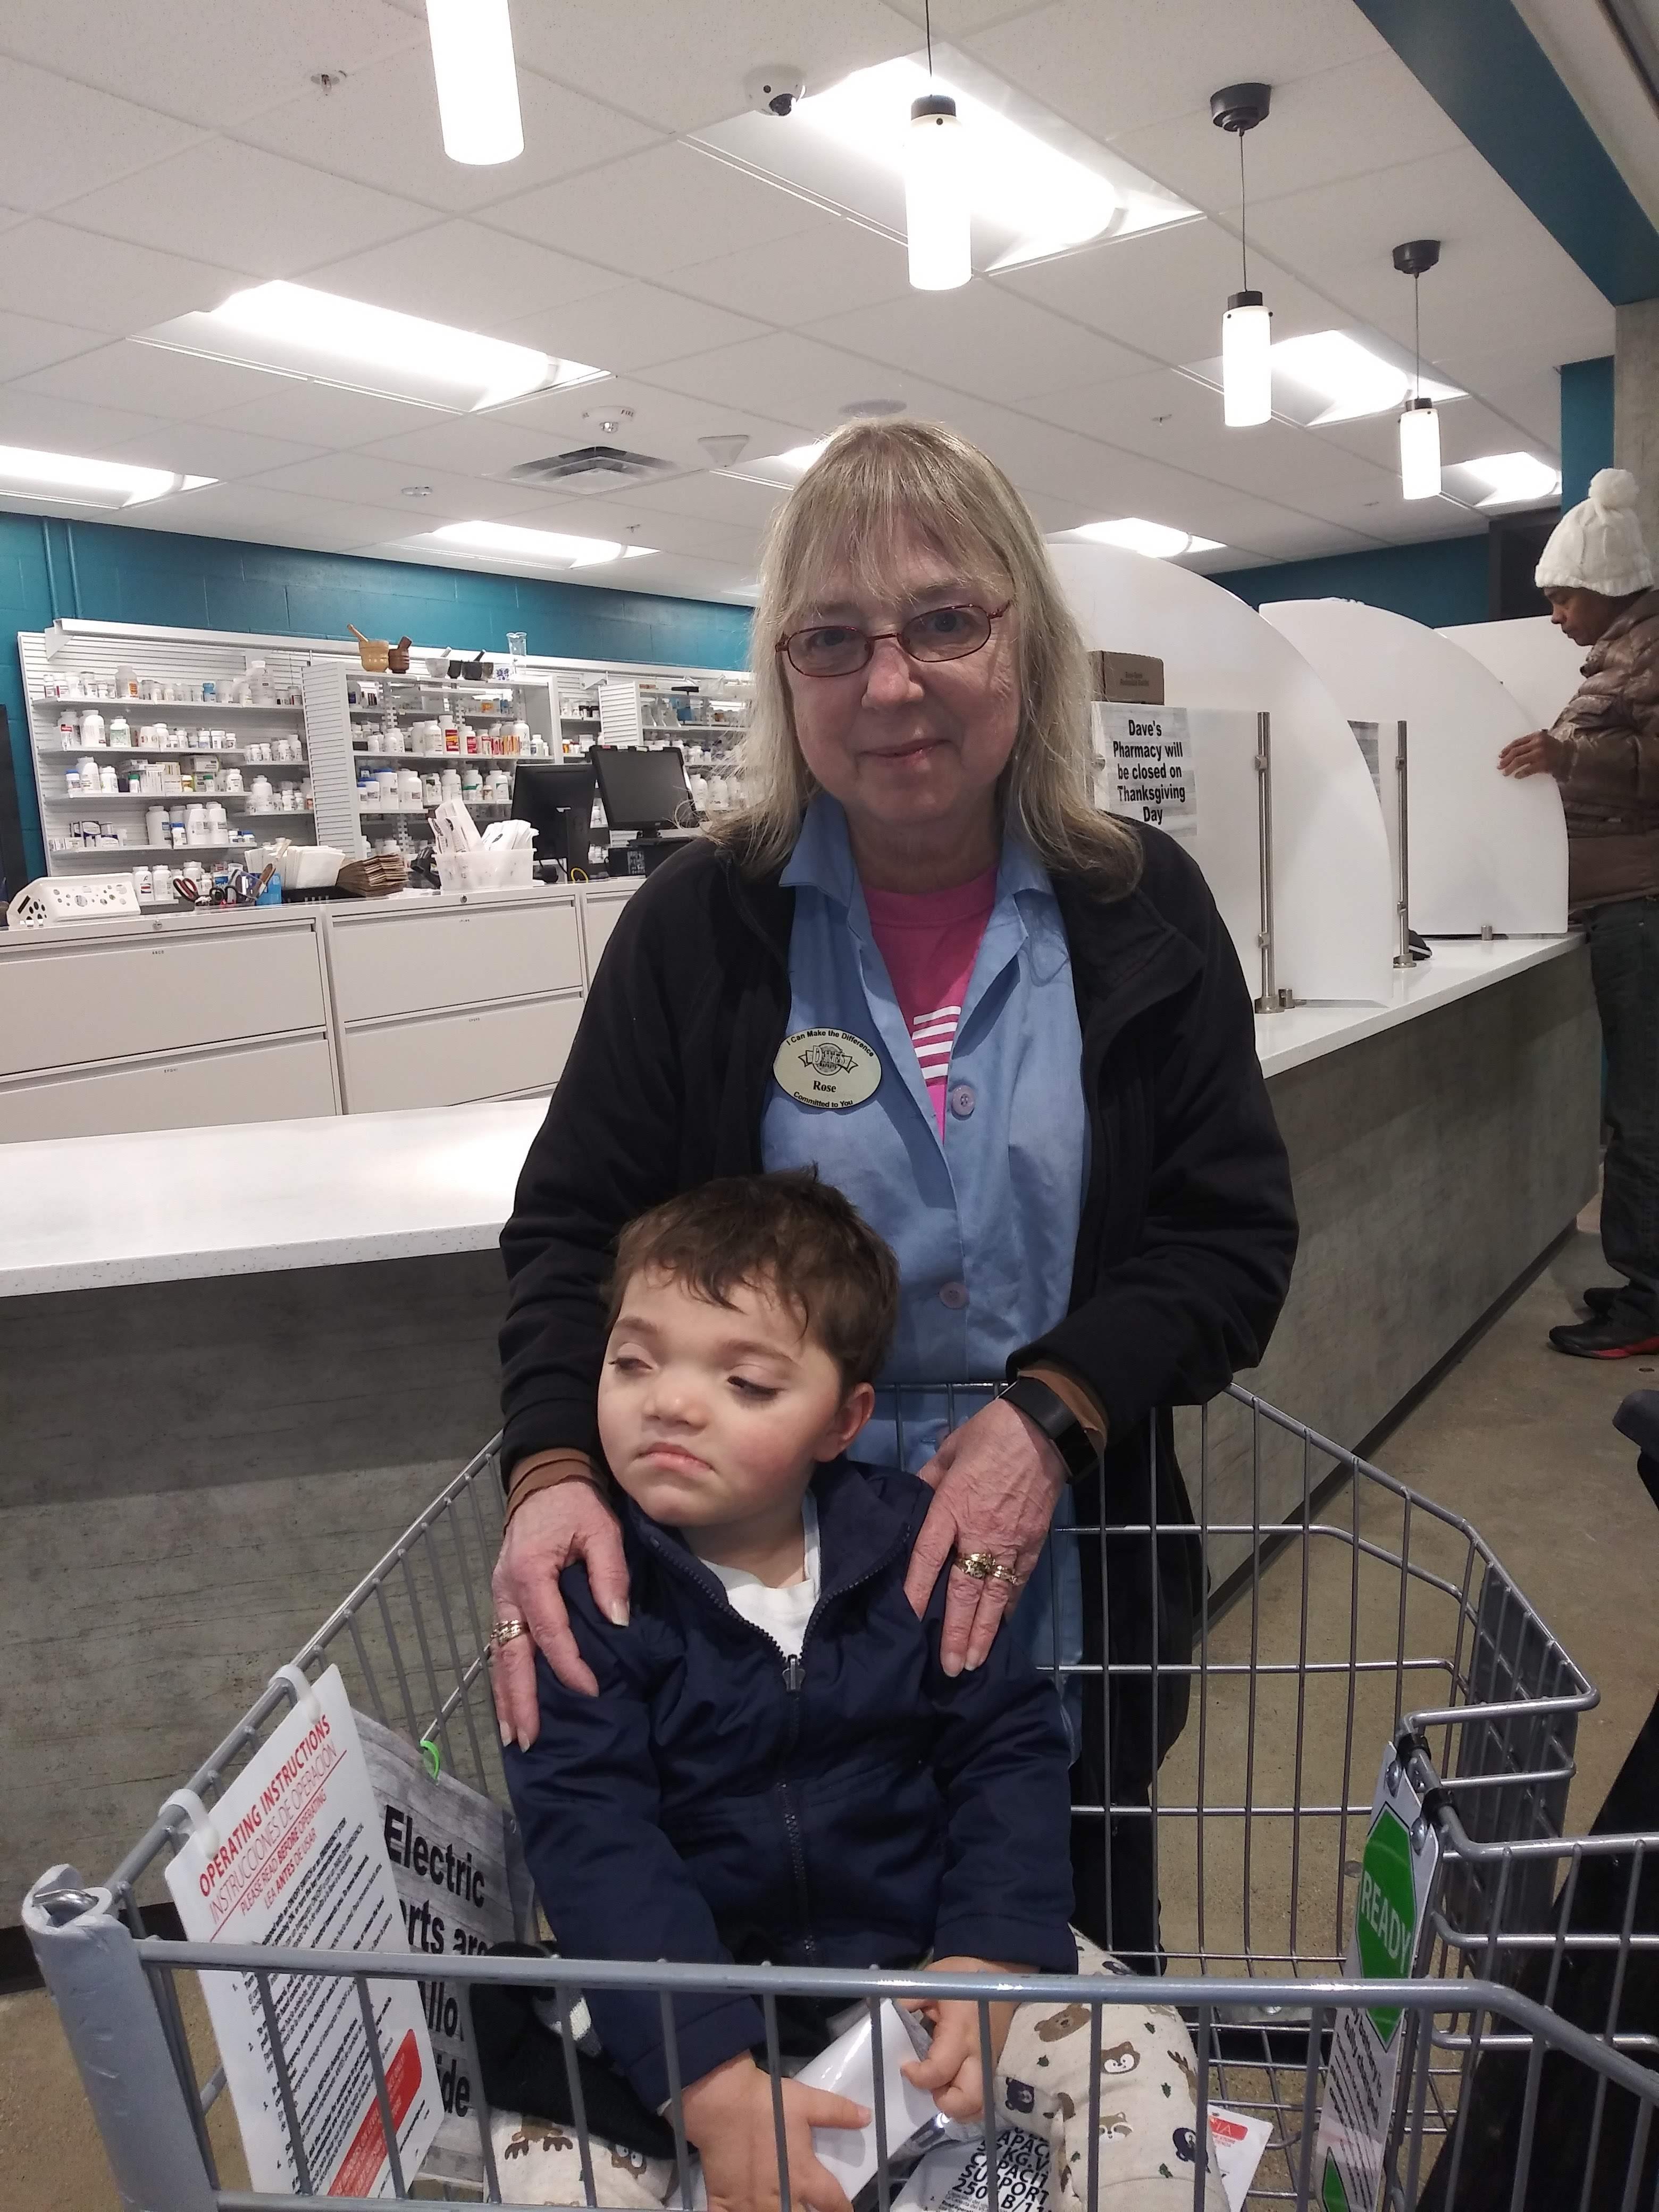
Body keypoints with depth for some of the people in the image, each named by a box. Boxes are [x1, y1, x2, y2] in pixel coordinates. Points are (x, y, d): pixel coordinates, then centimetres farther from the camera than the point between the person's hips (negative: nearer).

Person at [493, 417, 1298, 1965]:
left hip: (1073, 1583, 1)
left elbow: (1234, 1232, -4)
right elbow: (573, 1227, -4)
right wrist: (552, 1463, -21)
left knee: (1080, 1956, 24)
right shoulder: (699, 924, -6)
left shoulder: (1141, 911, -5)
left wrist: (1054, 1412, -19)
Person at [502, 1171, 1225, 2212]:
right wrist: (715, 2079, -30)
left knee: (1140, 2061, -12)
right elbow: (589, 1841, -22)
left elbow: (1011, 1747, -5)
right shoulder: (584, 1589, -16)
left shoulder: (910, 1544, -10)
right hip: (695, 1983, -1)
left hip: (923, 1940, 1)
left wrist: (991, 1955, -19)